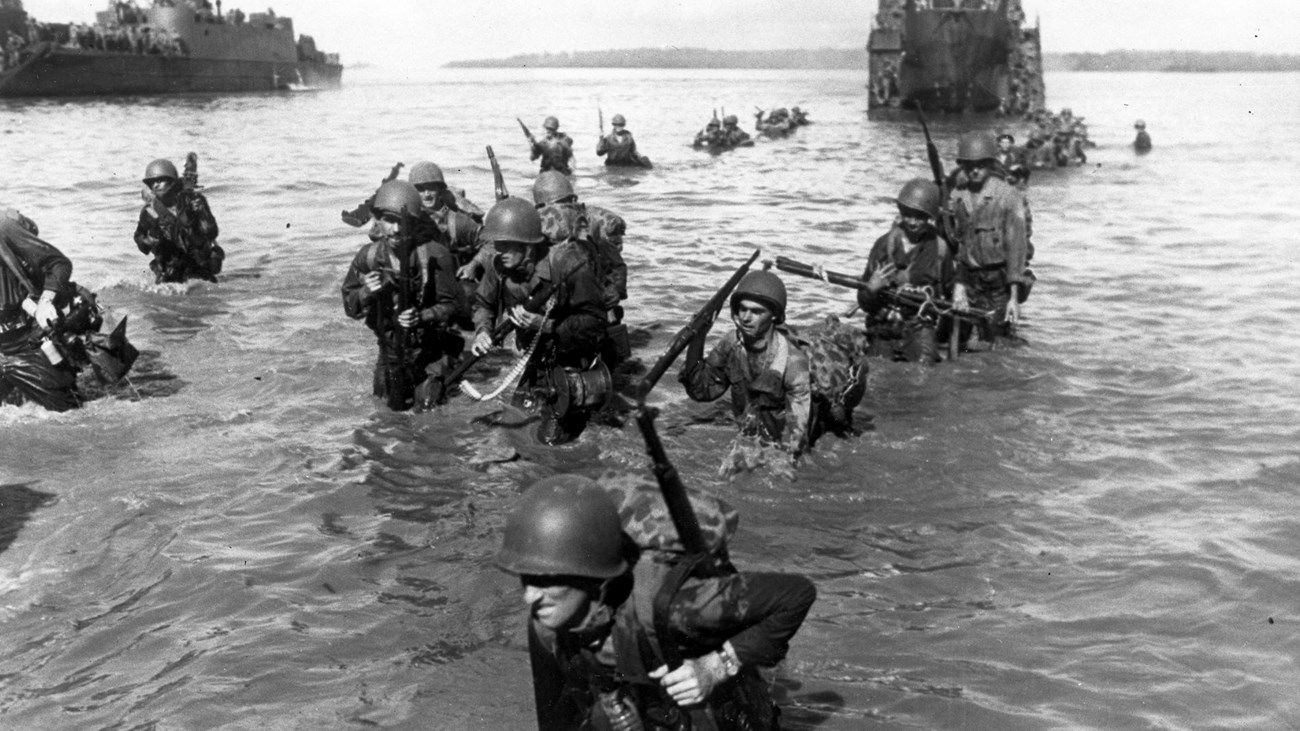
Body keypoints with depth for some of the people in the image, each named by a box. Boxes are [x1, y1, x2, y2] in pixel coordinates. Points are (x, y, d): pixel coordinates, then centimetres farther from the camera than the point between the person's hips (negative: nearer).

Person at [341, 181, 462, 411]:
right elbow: (351, 308, -2)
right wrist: (366, 293, -23)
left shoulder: (434, 255, -21)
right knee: (395, 404, 13)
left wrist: (422, 317, -33)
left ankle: (439, 378, 24)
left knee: (426, 403, -4)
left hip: (429, 346, -3)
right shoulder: (368, 256, -11)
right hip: (390, 346, 3)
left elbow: (450, 306, -16)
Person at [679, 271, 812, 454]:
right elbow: (702, 390, -5)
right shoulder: (731, 344, -8)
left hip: (779, 445, -4)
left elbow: (796, 428, -21)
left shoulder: (792, 361, -23)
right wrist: (696, 340, -15)